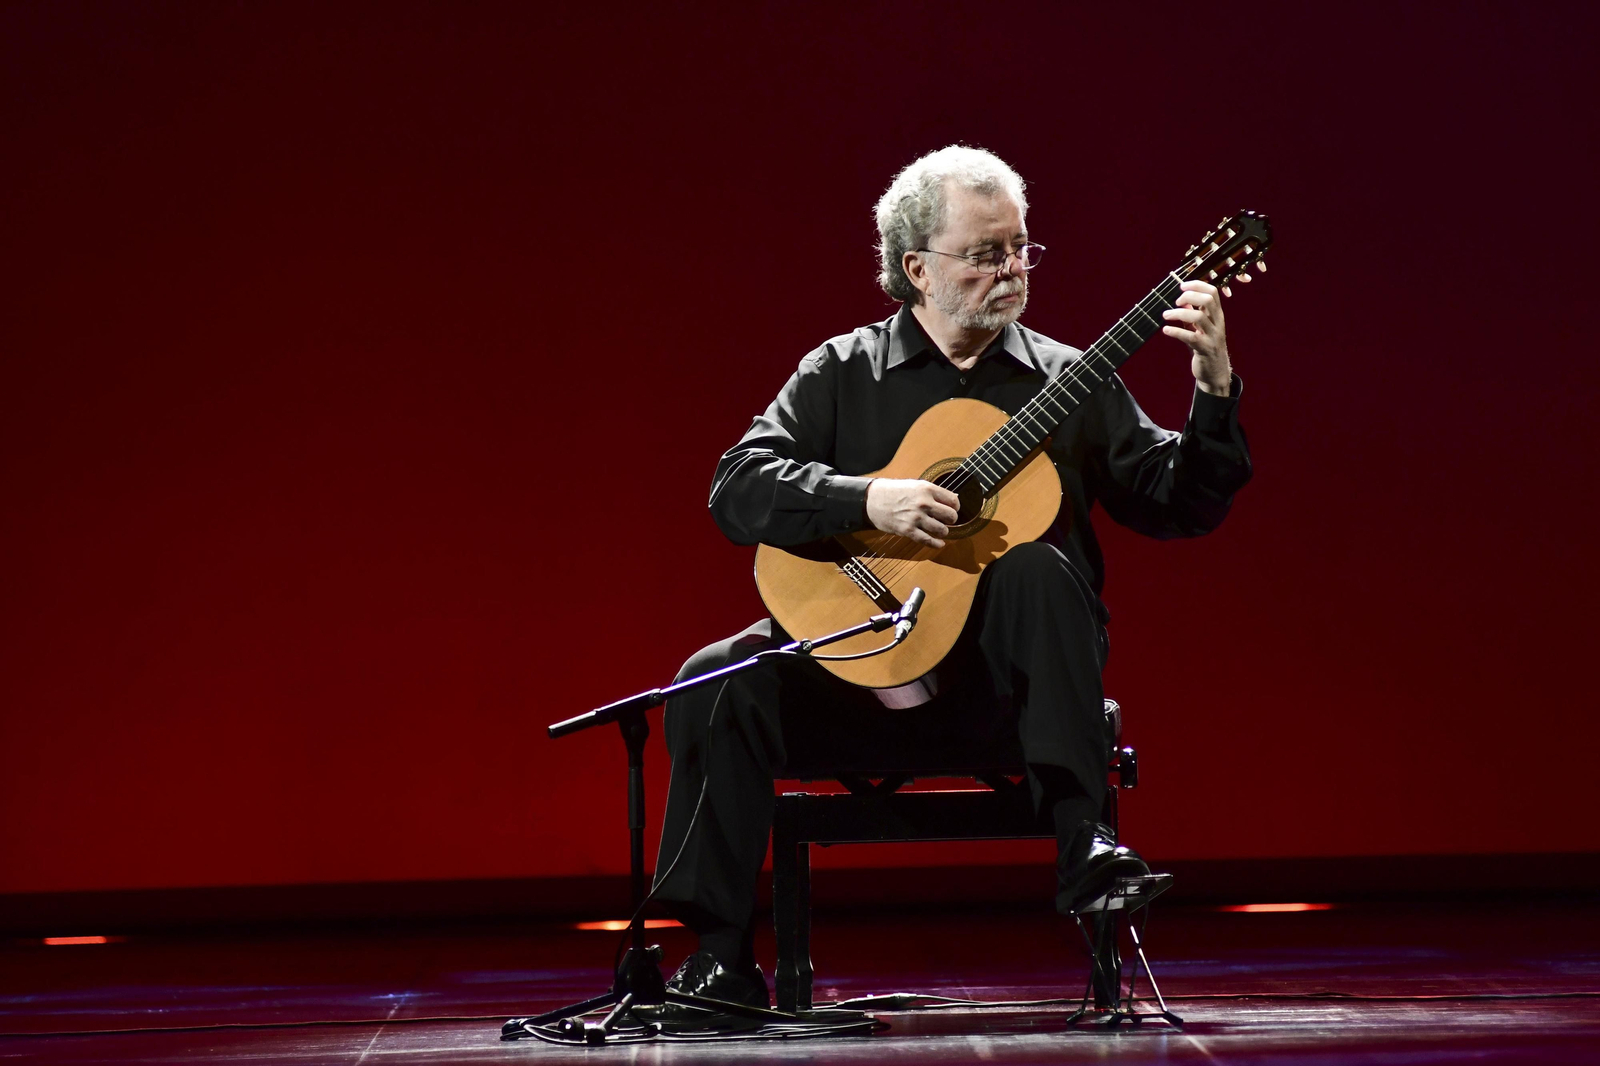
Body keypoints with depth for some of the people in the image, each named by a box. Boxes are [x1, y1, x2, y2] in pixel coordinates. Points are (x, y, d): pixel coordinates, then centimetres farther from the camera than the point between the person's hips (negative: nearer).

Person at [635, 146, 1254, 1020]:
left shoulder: (1068, 380, 11)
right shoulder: (842, 374, 8)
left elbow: (1181, 505, 4)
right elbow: (737, 488, -6)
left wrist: (1214, 391, -12)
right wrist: (869, 500, -21)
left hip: (1008, 680, 0)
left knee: (1037, 566, -32)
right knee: (716, 685, -23)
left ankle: (1083, 844, -31)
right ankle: (720, 957, -15)